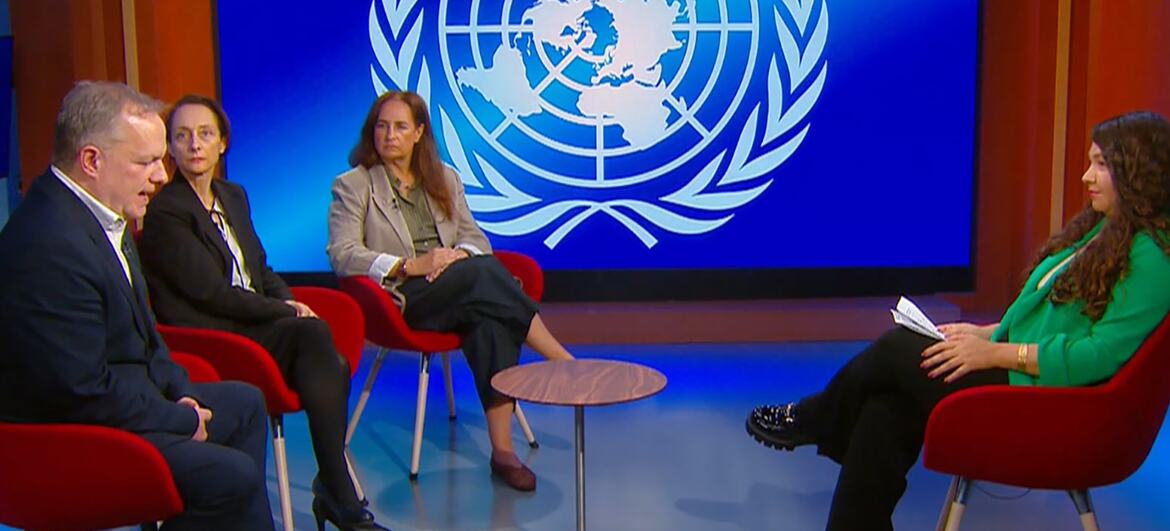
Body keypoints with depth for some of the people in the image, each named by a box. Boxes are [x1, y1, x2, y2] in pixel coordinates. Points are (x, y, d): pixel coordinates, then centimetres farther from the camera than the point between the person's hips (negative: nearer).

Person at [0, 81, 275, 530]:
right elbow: (84, 393, -27)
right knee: (232, 474, -24)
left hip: (125, 390, 11)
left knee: (244, 402, 23)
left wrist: (180, 391, 2)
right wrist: (184, 420, -16)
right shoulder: (52, 247, -28)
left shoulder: (93, 211, 3)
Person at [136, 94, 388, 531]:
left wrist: (289, 303, 1)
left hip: (257, 324, 7)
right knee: (313, 333, -30)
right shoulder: (165, 213, -7)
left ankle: (334, 491, -16)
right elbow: (211, 293, -12)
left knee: (331, 366, -24)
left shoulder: (233, 197, 18)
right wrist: (284, 310, -8)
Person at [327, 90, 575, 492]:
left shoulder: (444, 179, 22)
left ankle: (502, 449, -36)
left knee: (491, 317, -33)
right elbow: (342, 255, -6)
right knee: (485, 273, -32)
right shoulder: (352, 185, 7)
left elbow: (476, 237, 16)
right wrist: (411, 266, -19)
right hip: (403, 298, -4)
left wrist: (461, 255, -10)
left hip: (462, 289, 4)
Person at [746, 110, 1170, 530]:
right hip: (1016, 371, 9)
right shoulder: (1099, 232, 16)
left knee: (897, 350, -9)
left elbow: (1103, 354, -23)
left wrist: (996, 353, -20)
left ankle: (809, 421, 17)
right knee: (885, 410, -10)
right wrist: (987, 332, 6)